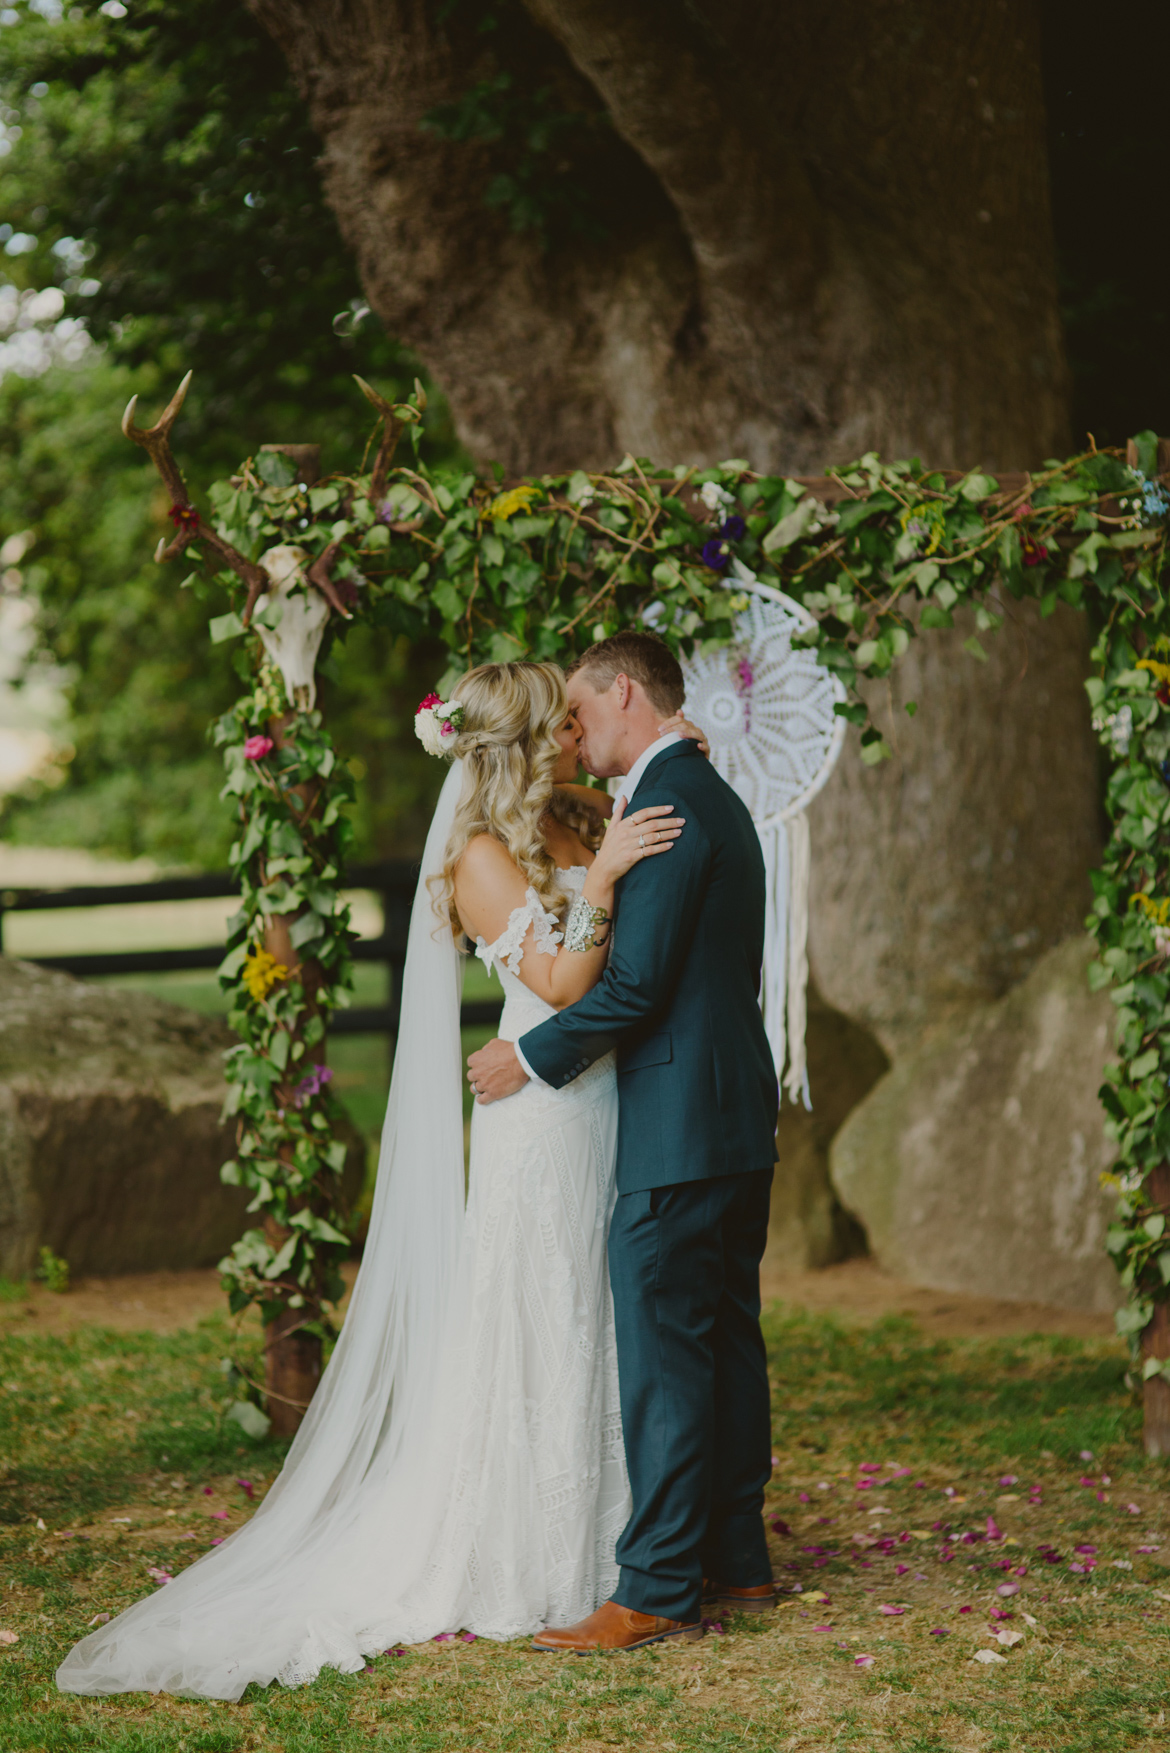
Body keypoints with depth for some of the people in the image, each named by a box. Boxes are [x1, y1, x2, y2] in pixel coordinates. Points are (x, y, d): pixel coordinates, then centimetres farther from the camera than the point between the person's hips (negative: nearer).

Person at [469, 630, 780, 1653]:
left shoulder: (666, 804, -15)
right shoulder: (715, 799, 17)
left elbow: (638, 983, -20)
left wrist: (532, 1058, -10)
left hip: (679, 1126, -10)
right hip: (738, 1111, 10)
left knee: (664, 1353, -7)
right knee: (727, 1342, 14)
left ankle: (658, 1591, -4)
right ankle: (737, 1558, 22)